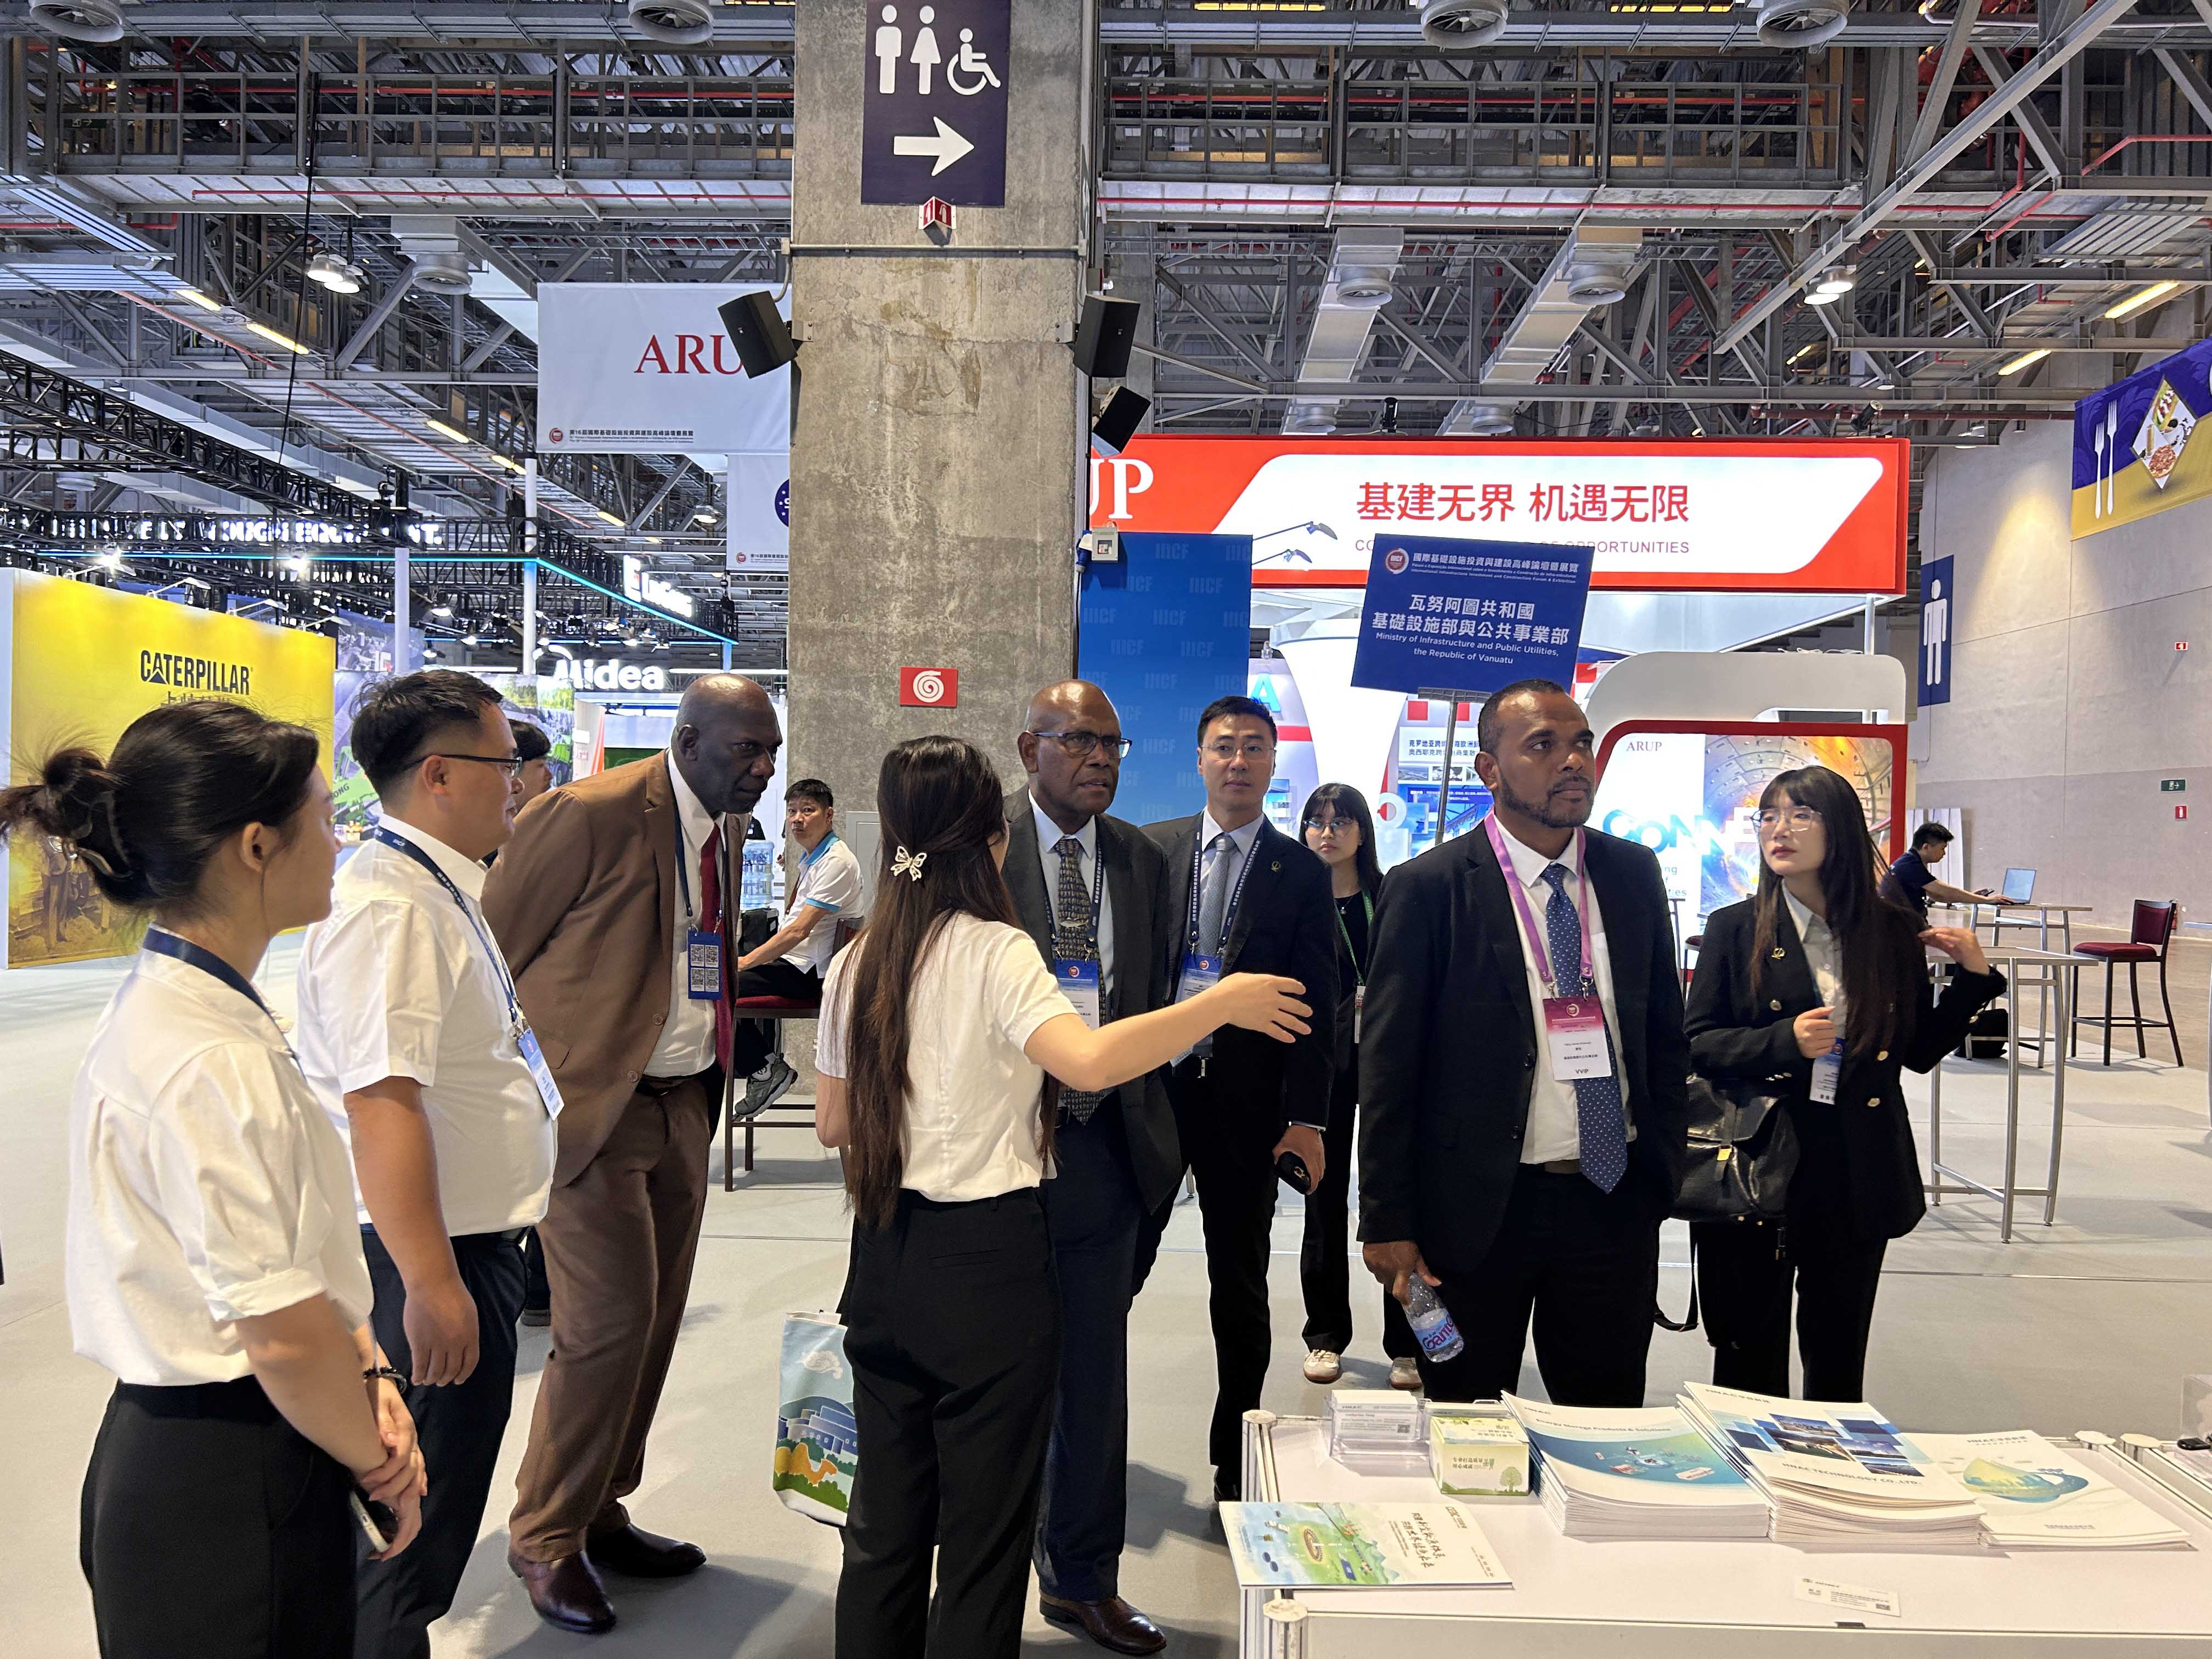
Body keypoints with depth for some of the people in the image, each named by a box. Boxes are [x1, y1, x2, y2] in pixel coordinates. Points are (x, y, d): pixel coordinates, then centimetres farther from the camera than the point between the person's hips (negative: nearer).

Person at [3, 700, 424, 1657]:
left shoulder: (172, 1012, 5)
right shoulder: (211, 1065, -26)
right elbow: (284, 1335, -25)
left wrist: (369, 1379, 0)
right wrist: (378, 1466, -9)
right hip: (229, 1487, -9)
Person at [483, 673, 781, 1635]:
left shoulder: (728, 830, 9)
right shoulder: (592, 815, -17)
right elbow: (491, 947, -11)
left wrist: (712, 1069, 16)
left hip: (684, 1105, 8)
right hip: (590, 1108, -8)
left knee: (654, 1323, 13)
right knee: (609, 1325, -5)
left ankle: (599, 1514, 31)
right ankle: (546, 1539, 16)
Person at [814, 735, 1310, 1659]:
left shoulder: (856, 965, 4)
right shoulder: (994, 952, -14)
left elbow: (831, 1124, 10)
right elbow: (1089, 1062, -30)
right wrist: (1222, 1004, -21)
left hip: (886, 1258, 6)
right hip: (987, 1255, -6)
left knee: (884, 1520, 17)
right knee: (983, 1531, 7)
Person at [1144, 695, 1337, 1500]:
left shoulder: (1303, 873, 1)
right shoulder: (1152, 849, 4)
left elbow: (1317, 1003, -2)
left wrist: (1306, 1116, -8)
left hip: (1245, 1100, 0)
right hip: (1148, 1084, 1)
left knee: (1241, 1289, 12)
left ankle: (1235, 1458, 28)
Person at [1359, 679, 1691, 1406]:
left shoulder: (1634, 874, 5)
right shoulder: (1427, 888, -9)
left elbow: (1665, 1033, 13)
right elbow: (1387, 1067, -9)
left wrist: (1666, 1162, 6)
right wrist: (1387, 1223, -9)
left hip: (1616, 1201, 4)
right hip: (1477, 1208, -3)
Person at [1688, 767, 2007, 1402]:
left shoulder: (1893, 931, 3)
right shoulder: (1733, 928, -3)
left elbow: (1920, 1051, 9)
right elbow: (1695, 1044, -5)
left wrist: (1973, 977, -1)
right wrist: (1783, 1041, -19)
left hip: (1857, 1177, 2)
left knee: (1839, 1362, 16)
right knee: (1750, 1356, 10)